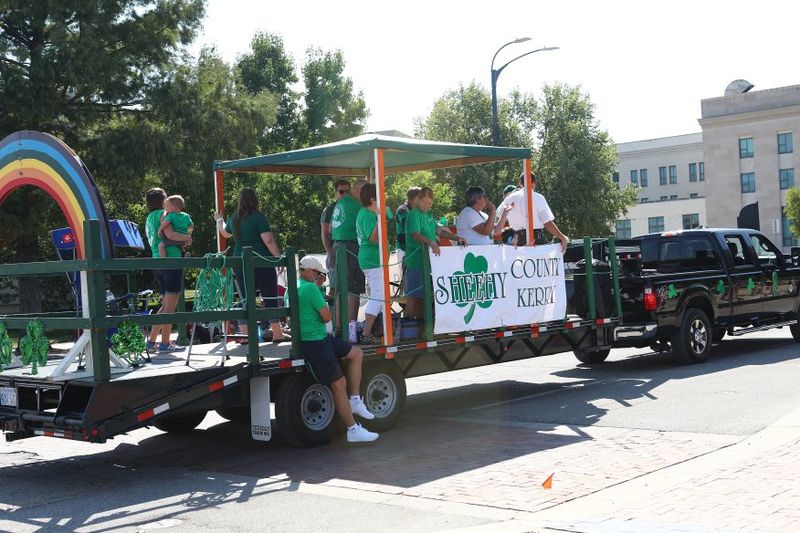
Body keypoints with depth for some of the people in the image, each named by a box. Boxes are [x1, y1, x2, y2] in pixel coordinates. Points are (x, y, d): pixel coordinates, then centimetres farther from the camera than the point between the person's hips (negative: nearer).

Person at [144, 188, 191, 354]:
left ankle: (152, 341, 15)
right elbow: (170, 235, -20)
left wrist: (182, 241, 12)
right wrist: (187, 237, -4)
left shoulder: (149, 218, 22)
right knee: (171, 305, -5)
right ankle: (165, 344, -5)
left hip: (157, 262, 9)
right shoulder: (162, 214, -5)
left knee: (166, 304, 16)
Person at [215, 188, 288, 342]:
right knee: (270, 298, 1)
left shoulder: (234, 219, 9)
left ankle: (245, 334, 8)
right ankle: (277, 333, 4)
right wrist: (279, 259, -12)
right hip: (261, 262, -5)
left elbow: (225, 233, 30)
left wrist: (219, 220, 49)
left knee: (246, 299, 9)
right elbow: (268, 240, -16)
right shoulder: (259, 217, -9)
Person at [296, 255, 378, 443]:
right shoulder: (310, 288, -17)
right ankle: (353, 430, -1)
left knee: (356, 354, 16)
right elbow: (326, 317, -16)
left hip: (321, 338, 10)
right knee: (338, 384, -6)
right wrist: (326, 306, 5)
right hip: (314, 343, -10)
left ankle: (355, 400, 14)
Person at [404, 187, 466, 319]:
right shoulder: (414, 215, -15)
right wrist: (430, 242, -47)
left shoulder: (428, 214, 14)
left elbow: (438, 230, 19)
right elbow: (416, 235, -30)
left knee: (422, 294, 16)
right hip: (416, 261, -9)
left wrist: (456, 237, 5)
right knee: (414, 295, -5)